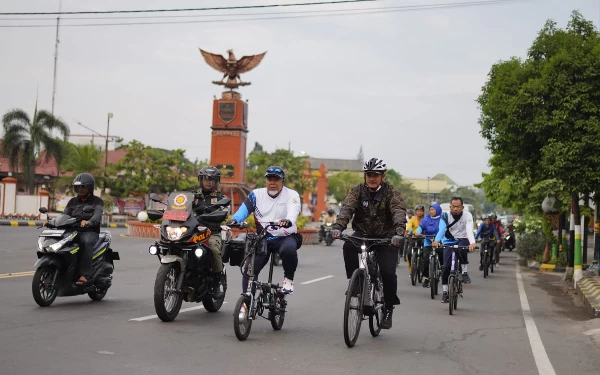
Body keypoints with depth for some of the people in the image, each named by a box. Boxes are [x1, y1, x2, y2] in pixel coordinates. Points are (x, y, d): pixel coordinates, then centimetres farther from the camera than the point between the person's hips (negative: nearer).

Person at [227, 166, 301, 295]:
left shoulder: (291, 195, -3)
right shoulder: (257, 194, 3)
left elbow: (293, 211, -23)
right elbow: (244, 209, -11)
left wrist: (287, 221, -48)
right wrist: (234, 219, -34)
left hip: (285, 237, -2)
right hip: (262, 239, 3)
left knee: (289, 249, -36)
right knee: (249, 270, -6)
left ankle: (288, 278, -10)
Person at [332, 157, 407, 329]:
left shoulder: (391, 192, -8)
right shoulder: (357, 191, -2)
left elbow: (399, 212, -24)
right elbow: (347, 208, -18)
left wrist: (399, 232, -44)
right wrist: (338, 226, -38)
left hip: (386, 238, -1)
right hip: (362, 235, 2)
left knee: (388, 272, -17)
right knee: (348, 246, -32)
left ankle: (388, 309, 5)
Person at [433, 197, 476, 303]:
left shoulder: (467, 215, -13)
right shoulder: (446, 216, -10)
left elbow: (469, 229, -28)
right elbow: (441, 229, -25)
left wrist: (472, 243, -47)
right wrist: (436, 241, -46)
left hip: (463, 240, -1)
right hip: (449, 242, 1)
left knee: (462, 249, -37)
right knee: (446, 267, -9)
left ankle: (464, 272, -18)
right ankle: (445, 291, 5)